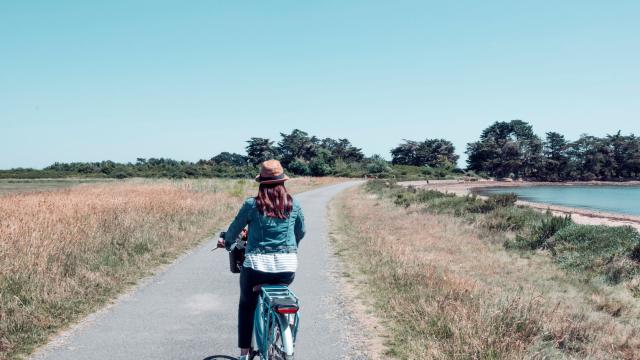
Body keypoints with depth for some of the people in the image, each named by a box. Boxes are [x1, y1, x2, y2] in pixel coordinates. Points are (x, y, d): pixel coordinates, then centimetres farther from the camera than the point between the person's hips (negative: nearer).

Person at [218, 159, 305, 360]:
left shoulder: (252, 204, -4)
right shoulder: (294, 205, 3)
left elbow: (235, 228, 9)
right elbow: (301, 232, 18)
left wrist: (227, 243, 30)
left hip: (257, 264, -2)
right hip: (287, 267, 2)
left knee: (246, 305, 22)